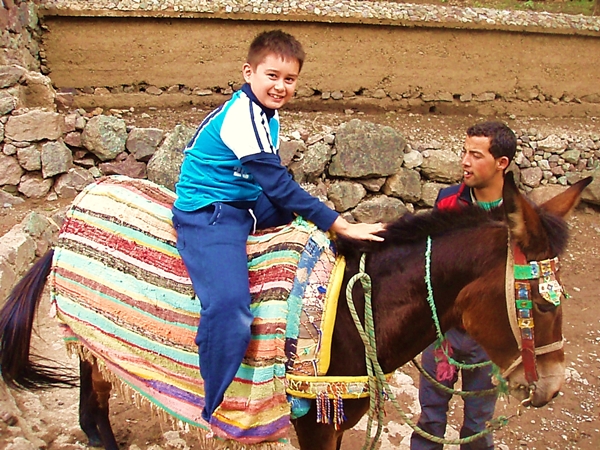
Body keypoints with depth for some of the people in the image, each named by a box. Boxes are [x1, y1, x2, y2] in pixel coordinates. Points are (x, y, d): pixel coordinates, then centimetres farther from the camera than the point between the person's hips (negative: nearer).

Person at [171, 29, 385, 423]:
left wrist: (332, 221, 5)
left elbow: (275, 183, 15)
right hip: (207, 215, -11)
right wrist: (341, 225, -28)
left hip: (244, 203, 11)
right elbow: (279, 186, -26)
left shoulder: (267, 117, 12)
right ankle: (218, 413, -13)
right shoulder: (242, 116, -20)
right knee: (230, 306, -28)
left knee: (310, 220, 16)